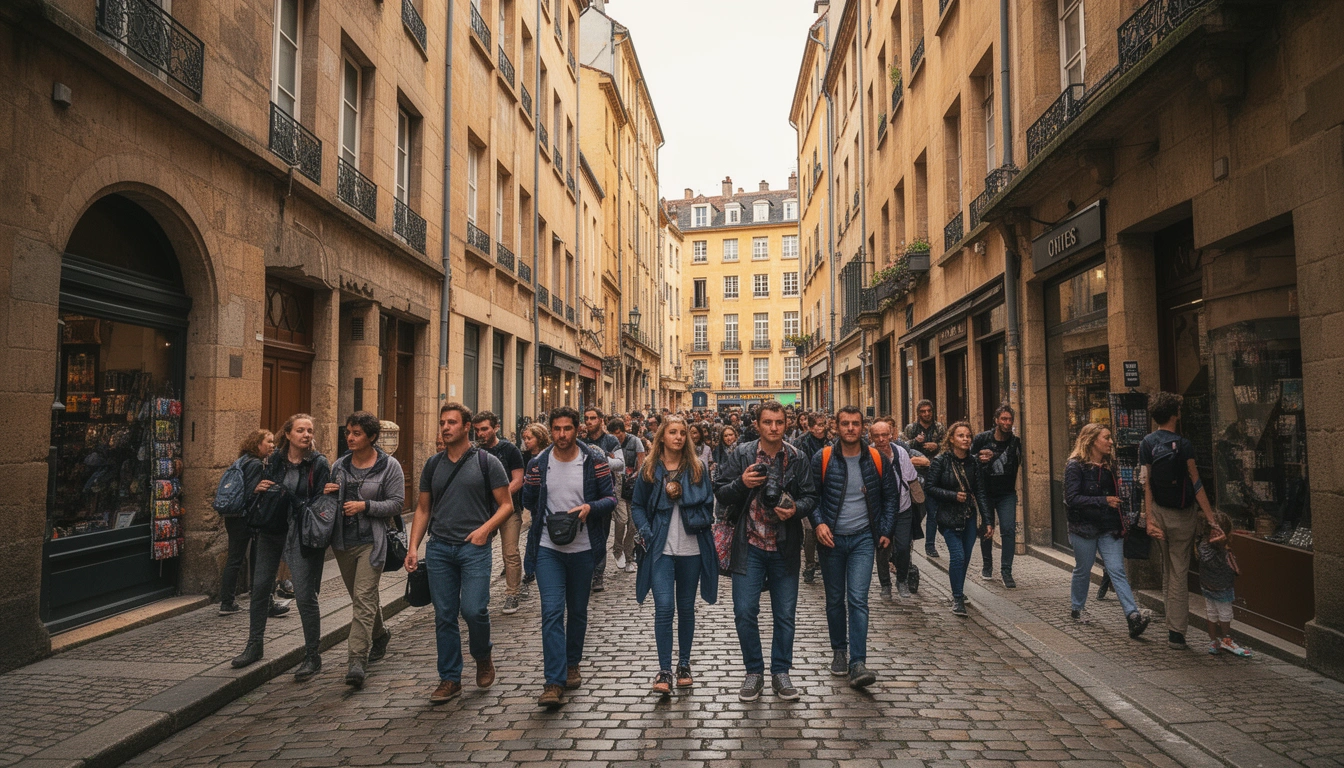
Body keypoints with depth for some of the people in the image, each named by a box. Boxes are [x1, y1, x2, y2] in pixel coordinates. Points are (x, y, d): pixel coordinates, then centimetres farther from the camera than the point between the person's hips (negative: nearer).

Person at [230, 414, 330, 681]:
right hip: (271, 530, 5)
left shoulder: (319, 464, -8)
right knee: (260, 587, 15)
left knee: (305, 596, -6)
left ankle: (312, 657, 7)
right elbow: (261, 494, 16)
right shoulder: (274, 460, 5)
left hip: (301, 535, -5)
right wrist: (260, 489, -7)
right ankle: (254, 646, 35)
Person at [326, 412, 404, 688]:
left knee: (364, 597, -14)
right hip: (343, 541, 6)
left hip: (372, 542, -6)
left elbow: (397, 503, -9)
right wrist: (327, 493, -3)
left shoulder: (389, 466, -6)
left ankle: (356, 660, -15)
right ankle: (380, 636, 41)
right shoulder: (339, 465, 9)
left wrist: (365, 506, -20)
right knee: (360, 597, 18)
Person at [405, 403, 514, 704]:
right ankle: (450, 679, 20)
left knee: (473, 609, -12)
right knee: (444, 616, 7)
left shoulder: (486, 462, -1)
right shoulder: (433, 465, 11)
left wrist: (486, 528, -16)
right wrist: (413, 547, 5)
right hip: (439, 547, 4)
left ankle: (483, 657, 19)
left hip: (474, 547, -4)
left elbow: (506, 505, 0)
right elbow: (423, 509, 15)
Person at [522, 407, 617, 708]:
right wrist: (547, 521, 4)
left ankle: (572, 664, 36)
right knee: (552, 611, -9)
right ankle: (554, 683, -8)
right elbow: (528, 501, 13)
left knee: (578, 611, 15)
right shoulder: (538, 465, -1)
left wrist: (590, 508, -22)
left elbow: (611, 498, -4)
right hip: (548, 548, 0)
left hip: (583, 548, 0)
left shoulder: (595, 461, -5)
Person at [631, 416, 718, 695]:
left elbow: (707, 505, 0)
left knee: (686, 608, 11)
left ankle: (684, 665, 26)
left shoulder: (698, 468, 4)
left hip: (692, 549, 1)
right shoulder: (649, 470, 4)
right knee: (664, 607, -10)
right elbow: (637, 506, 7)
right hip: (661, 549, -1)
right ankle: (664, 670, -1)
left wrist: (680, 495, -13)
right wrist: (646, 533, -7)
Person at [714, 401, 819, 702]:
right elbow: (720, 492, -1)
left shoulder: (798, 459, 1)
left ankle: (780, 672, 27)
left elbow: (810, 496, 4)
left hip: (785, 548, 1)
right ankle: (754, 672, 20)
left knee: (785, 614, 9)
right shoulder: (741, 454, -2)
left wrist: (796, 509, -17)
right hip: (749, 545, -1)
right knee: (745, 612, 0)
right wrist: (741, 483, -21)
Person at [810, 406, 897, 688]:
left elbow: (891, 496, 9)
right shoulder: (822, 458, -5)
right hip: (831, 538, 1)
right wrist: (818, 522, -15)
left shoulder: (877, 459, -1)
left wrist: (886, 531, 4)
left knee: (858, 599, -9)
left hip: (863, 538, 0)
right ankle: (839, 652, 30)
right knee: (835, 599, 12)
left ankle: (858, 664, -8)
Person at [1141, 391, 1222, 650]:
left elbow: (1146, 483, -4)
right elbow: (1197, 484, -15)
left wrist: (1150, 519, -4)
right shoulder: (1183, 445, -13)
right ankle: (1176, 632, 6)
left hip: (1159, 512, 3)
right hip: (1183, 516, -3)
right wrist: (1212, 521, -12)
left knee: (1169, 567, 24)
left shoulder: (1147, 444, -2)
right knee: (1179, 572, 2)